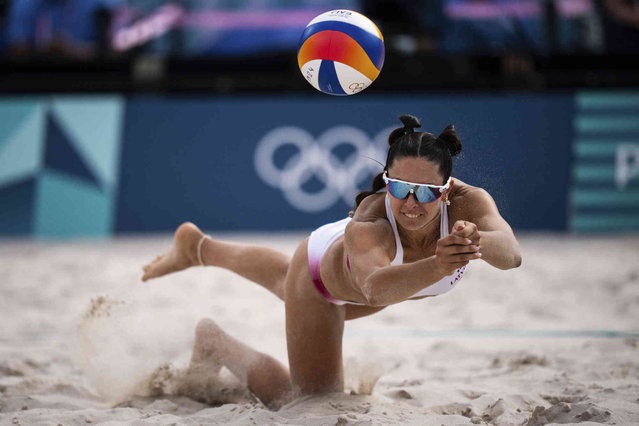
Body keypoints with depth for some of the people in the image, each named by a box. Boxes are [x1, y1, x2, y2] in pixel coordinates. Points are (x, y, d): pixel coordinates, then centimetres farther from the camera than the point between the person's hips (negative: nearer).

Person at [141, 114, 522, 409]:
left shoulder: (468, 204, -43)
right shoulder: (367, 224, -52)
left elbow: (512, 254, -61)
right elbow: (375, 288, -72)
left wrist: (476, 241, -83)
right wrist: (437, 268, -89)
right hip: (323, 264, -5)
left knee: (294, 280, 36)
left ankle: (199, 247, 64)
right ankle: (218, 345, 20)